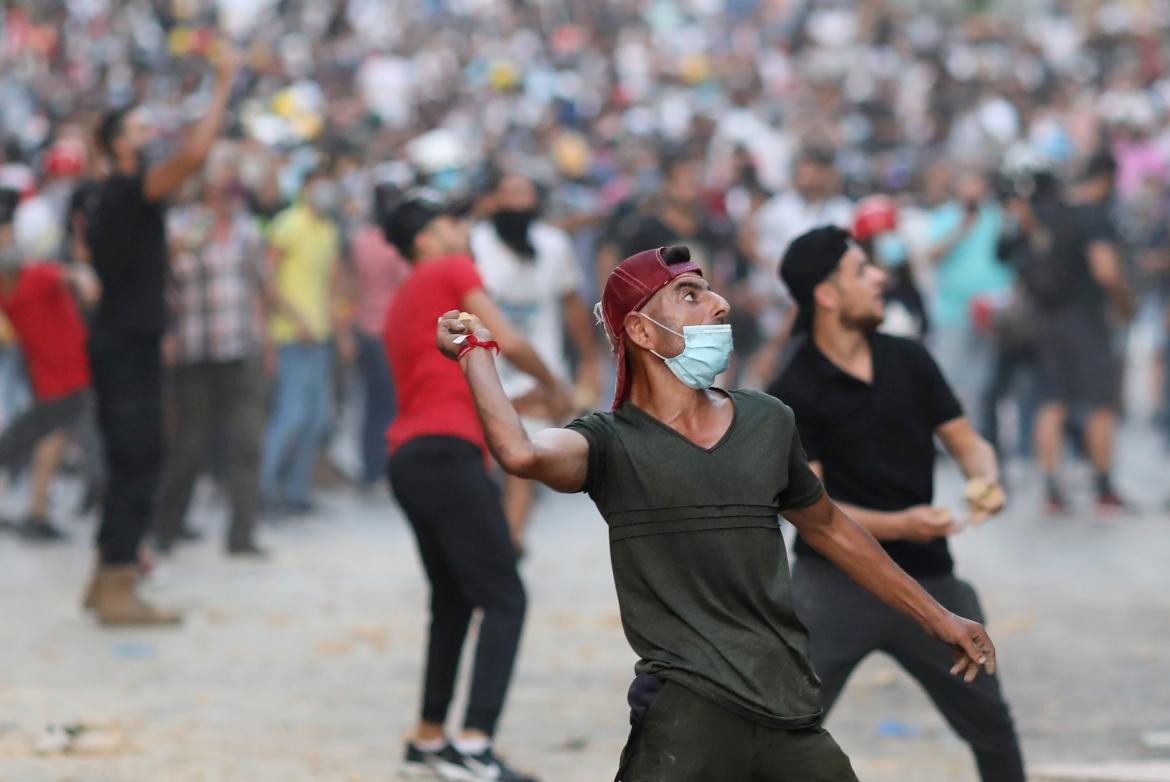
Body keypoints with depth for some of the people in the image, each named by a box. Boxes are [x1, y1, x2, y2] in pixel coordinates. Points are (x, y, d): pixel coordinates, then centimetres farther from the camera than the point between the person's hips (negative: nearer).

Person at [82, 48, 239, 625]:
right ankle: (118, 592, -9)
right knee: (138, 463, -9)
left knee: (129, 462, 16)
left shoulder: (106, 199, 16)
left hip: (118, 340, 10)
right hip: (130, 344, -10)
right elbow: (193, 155, -29)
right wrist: (222, 88, -22)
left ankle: (108, 578, 21)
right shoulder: (130, 191, -15)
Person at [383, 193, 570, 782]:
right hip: (447, 452, -9)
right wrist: (552, 385, 8)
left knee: (452, 601, 21)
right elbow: (506, 341, -8)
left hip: (407, 461, 9)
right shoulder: (453, 271, 2)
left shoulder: (399, 307, 26)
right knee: (504, 600, -10)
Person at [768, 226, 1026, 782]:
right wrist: (898, 525, -29)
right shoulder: (793, 395, -11)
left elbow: (966, 442, 9)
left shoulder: (909, 361, 5)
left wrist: (985, 479, -16)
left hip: (926, 580, 5)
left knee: (990, 724, 15)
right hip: (836, 583, -5)